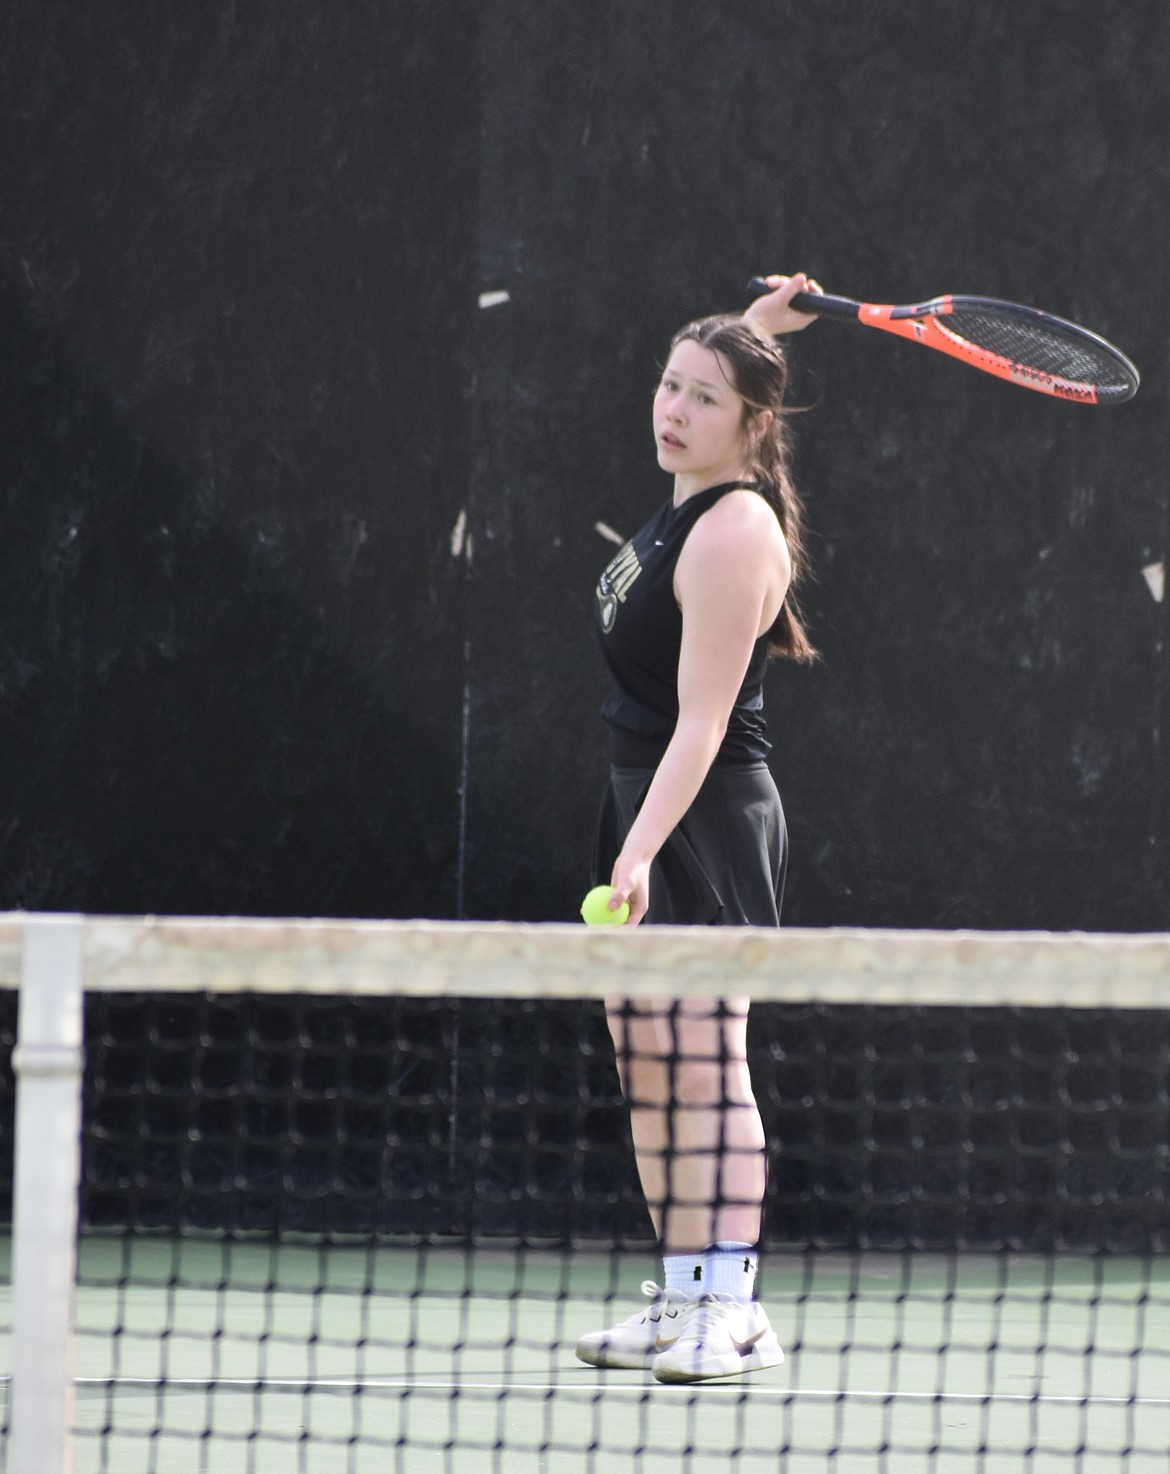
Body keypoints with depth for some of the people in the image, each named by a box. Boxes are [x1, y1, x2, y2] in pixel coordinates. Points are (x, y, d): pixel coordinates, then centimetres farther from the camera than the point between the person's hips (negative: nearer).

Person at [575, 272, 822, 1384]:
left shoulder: (734, 536, -17)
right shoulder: (692, 499, 9)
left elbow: (702, 721, -23)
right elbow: (707, 376, 36)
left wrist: (644, 849, -30)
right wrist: (754, 329, 22)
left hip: (704, 827, -10)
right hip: (643, 809, 10)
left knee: (702, 1065, -13)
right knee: (649, 1072, 9)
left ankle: (731, 1312, -14)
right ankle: (679, 1301, 12)